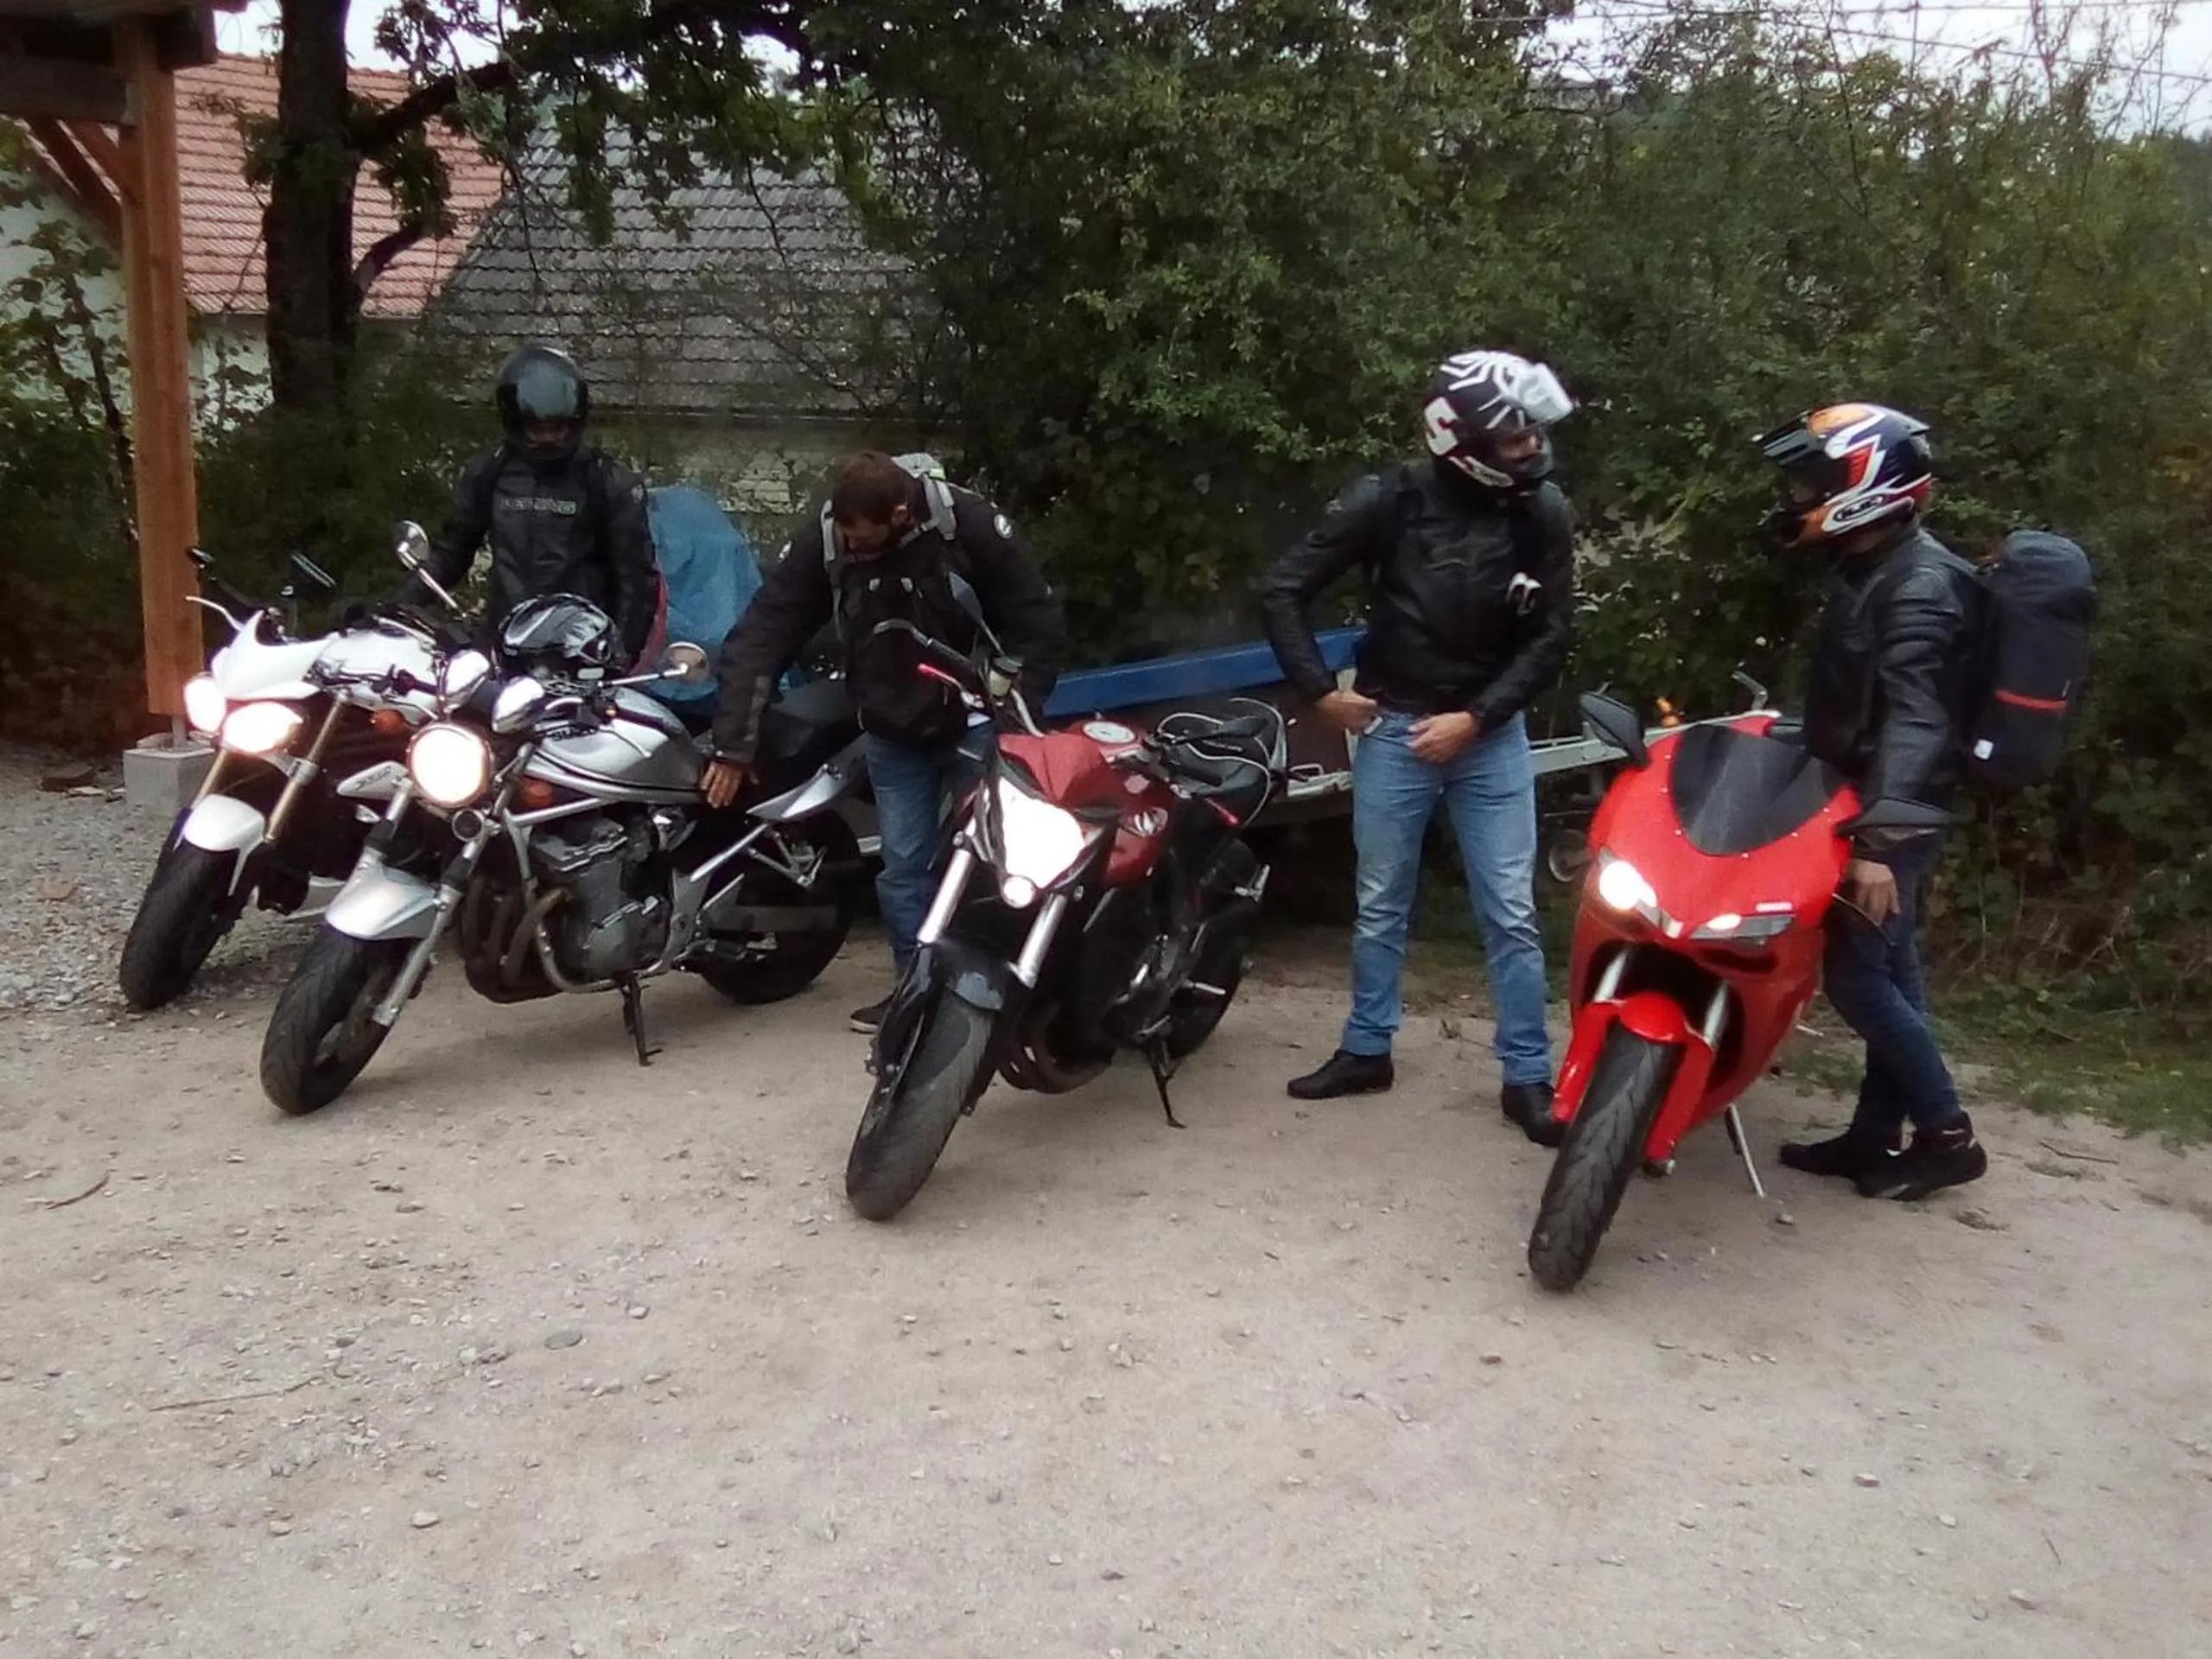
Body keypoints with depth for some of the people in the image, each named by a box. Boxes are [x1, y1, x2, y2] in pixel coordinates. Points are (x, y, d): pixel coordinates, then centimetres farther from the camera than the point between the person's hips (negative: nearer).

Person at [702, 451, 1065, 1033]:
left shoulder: (968, 523, -22)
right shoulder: (822, 542, -15)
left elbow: (1038, 623, -14)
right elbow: (759, 637, -15)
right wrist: (733, 744, -20)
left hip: (973, 725, -3)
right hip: (894, 734, 3)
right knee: (903, 865, 3)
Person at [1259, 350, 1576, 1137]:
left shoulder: (1542, 512, -7)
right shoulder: (1389, 501, -12)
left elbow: (1552, 634, -2)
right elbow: (1283, 588, -6)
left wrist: (1475, 717, -11)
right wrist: (1320, 691, -7)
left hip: (1491, 732, 1)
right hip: (1393, 726, -1)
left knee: (1510, 914, 1)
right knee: (1380, 905, 11)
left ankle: (1527, 1076, 12)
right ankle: (1366, 1050, 27)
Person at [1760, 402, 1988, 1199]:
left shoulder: (1921, 584, -20)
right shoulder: (1869, 569, 11)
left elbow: (1914, 721, -31)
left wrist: (1879, 842, -39)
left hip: (1892, 813, -10)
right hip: (1866, 801, 10)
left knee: (1858, 979, -6)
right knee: (1889, 972, 13)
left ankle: (1949, 1135, 7)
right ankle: (1876, 1136, 20)